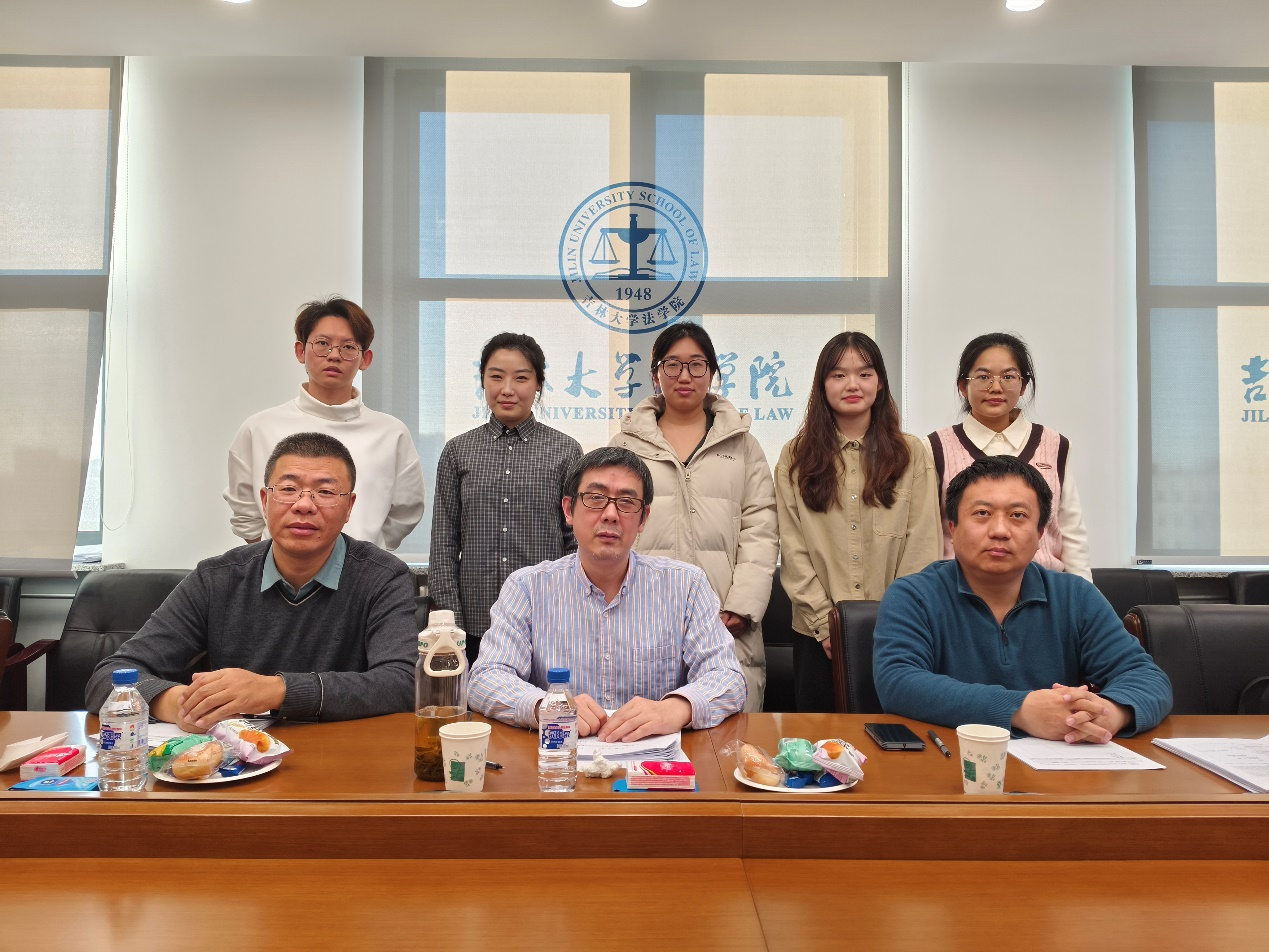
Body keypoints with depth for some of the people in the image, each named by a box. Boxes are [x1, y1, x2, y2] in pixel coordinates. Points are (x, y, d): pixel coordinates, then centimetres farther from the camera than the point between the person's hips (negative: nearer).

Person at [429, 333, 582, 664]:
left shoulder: (564, 450, 2)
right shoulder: (458, 451, 6)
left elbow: (577, 541, 3)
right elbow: (444, 545, 6)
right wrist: (449, 622, 0)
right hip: (476, 625, 1)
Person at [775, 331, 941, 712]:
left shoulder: (910, 454, 5)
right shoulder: (796, 456, 4)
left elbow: (921, 547, 0)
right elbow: (792, 550, -1)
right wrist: (826, 622, -8)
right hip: (819, 636, 0)